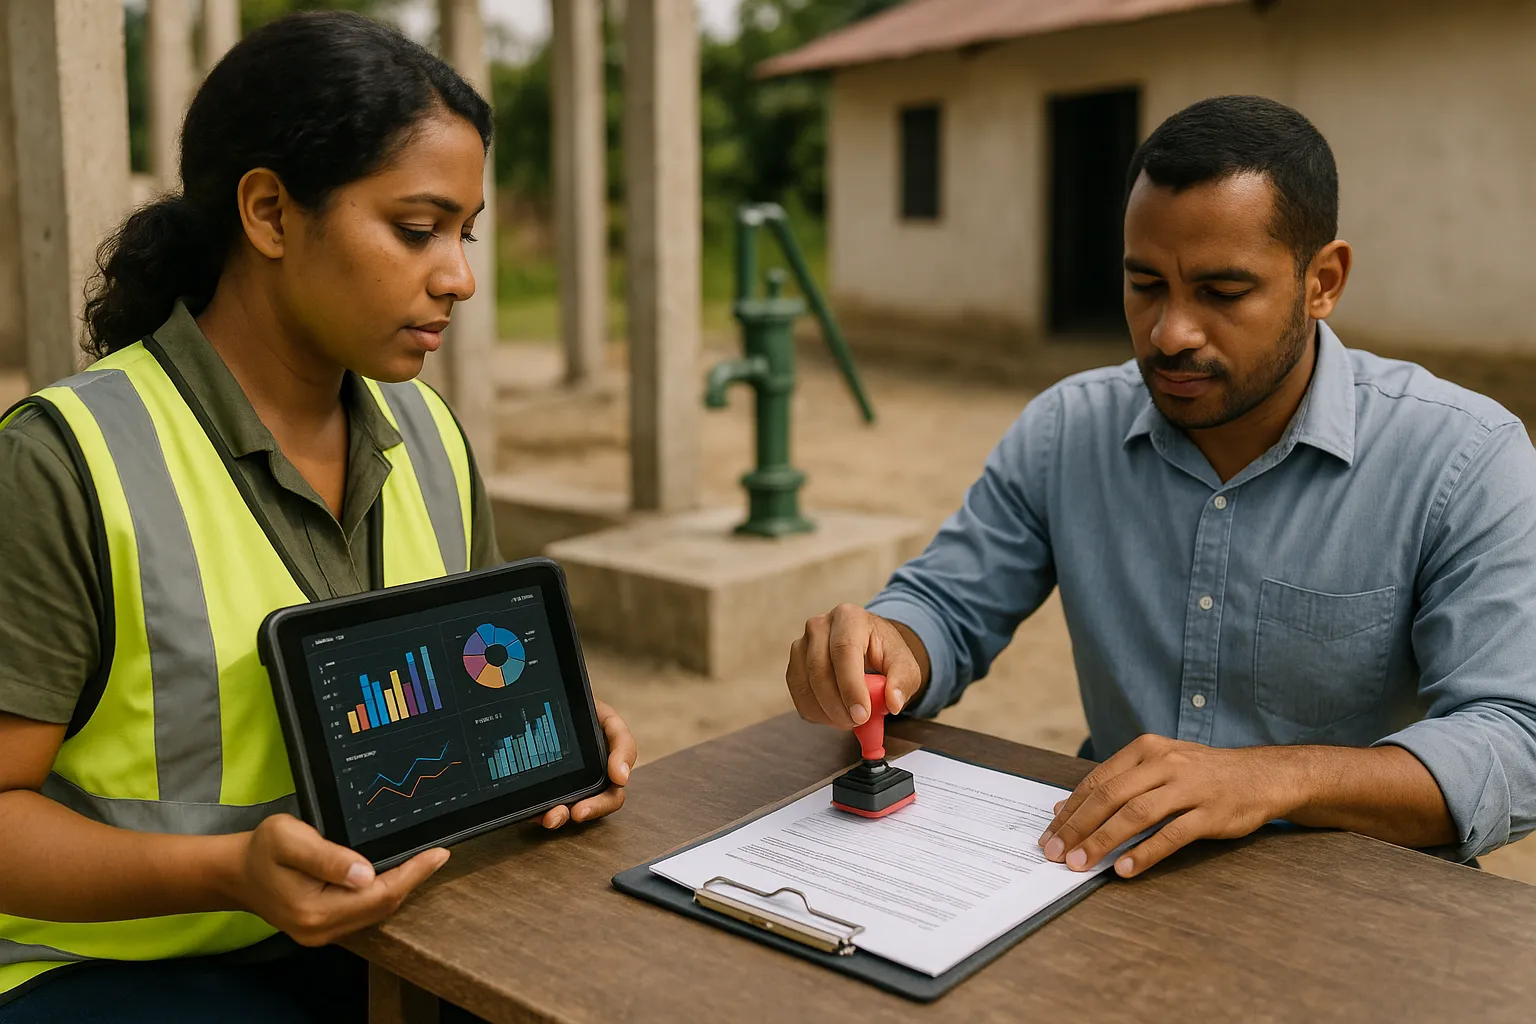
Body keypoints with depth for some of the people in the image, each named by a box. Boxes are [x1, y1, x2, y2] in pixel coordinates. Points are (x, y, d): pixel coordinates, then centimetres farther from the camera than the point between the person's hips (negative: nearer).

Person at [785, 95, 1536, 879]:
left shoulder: (1464, 459, -11)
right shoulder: (1066, 429, 0)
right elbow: (945, 610, 3)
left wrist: (1274, 777, -34)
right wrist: (887, 652, -21)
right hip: (1112, 873, 0)